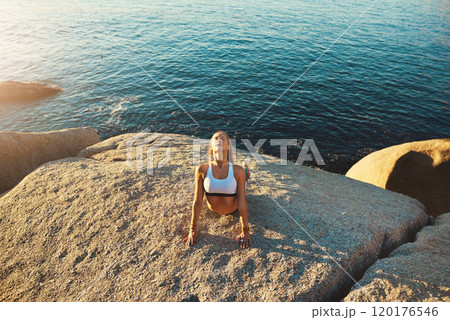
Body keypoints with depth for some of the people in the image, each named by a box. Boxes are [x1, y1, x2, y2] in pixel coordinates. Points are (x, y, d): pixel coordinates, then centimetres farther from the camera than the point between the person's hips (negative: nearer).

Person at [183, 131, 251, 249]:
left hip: (233, 209, 0)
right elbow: (197, 202, -23)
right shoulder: (202, 170, -30)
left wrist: (245, 231, -22)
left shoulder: (238, 171, -32)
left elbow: (241, 202, -27)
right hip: (213, 209, 0)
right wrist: (192, 229, -17)